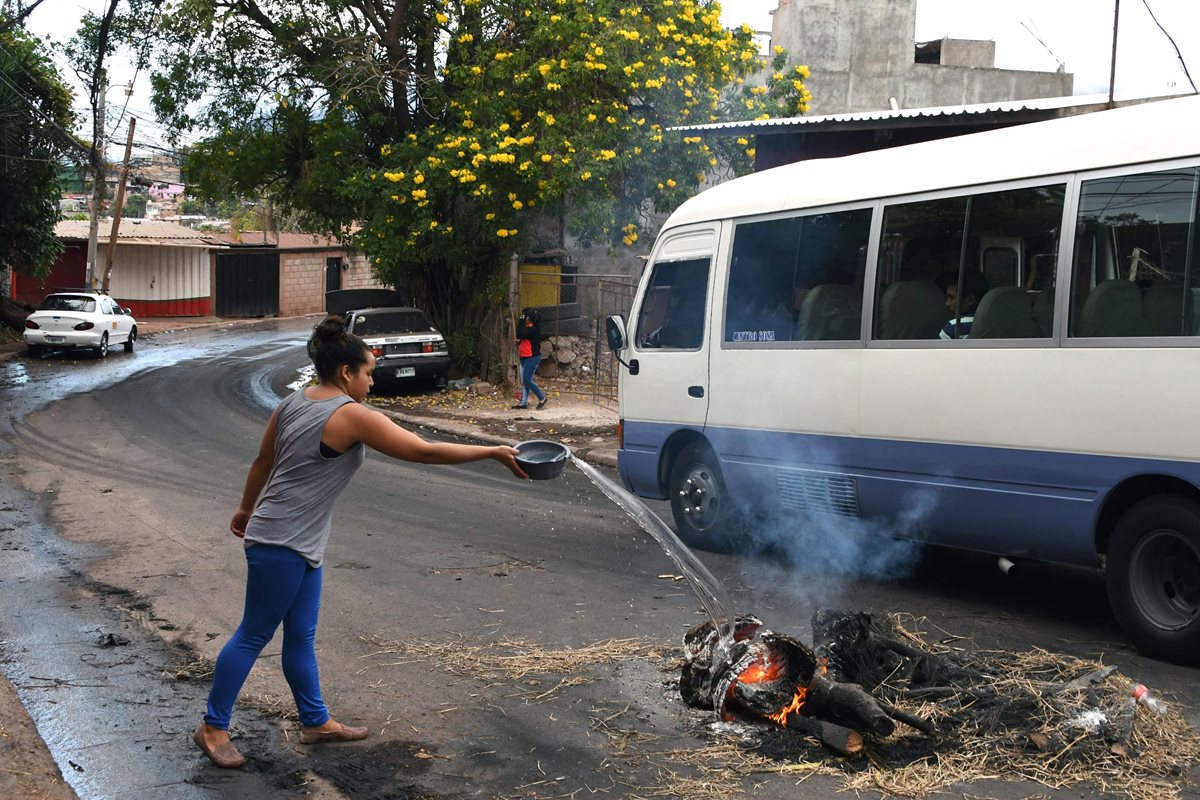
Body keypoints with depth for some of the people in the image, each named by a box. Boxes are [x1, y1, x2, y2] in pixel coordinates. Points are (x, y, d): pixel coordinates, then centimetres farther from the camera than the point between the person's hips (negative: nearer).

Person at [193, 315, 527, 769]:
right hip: (281, 544, -9)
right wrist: (494, 453, -15)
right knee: (254, 636, 2)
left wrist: (246, 508, 32)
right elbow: (425, 451, -20)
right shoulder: (352, 416, -19)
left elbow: (262, 461, 17)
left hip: (301, 544, 9)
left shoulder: (294, 403, 6)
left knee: (301, 636, 16)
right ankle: (212, 728, 14)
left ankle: (316, 722, 26)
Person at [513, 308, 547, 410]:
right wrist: (519, 342, 1)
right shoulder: (528, 327, 14)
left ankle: (542, 398, 1)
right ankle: (523, 403, 12)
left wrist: (521, 321, -17)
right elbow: (521, 337, 22)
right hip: (525, 358, 10)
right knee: (523, 381, 9)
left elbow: (519, 334, -25)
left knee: (527, 380, -10)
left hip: (532, 357, -10)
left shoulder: (533, 328, -17)